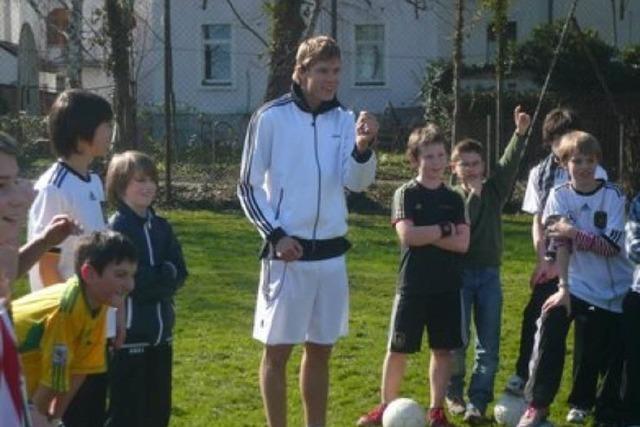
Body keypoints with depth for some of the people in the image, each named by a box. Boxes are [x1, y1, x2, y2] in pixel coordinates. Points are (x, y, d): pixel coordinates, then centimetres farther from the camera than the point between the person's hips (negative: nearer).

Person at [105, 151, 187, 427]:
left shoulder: (161, 226, 11)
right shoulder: (116, 228, -11)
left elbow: (179, 273, 3)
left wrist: (148, 279, -12)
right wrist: (162, 276, -8)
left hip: (161, 331, 7)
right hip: (129, 332, -7)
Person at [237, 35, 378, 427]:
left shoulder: (345, 119, 4)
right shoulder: (272, 117, -8)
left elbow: (357, 182, -6)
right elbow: (248, 187, -3)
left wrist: (363, 147, -25)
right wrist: (275, 235, -12)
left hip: (331, 252, 4)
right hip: (287, 251, -4)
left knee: (321, 349, 13)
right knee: (278, 349, 3)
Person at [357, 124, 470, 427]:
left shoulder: (454, 199, 7)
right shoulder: (406, 194, -3)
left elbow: (462, 243, -4)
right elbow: (407, 235, -17)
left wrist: (425, 235, -13)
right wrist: (444, 230, -10)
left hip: (448, 286, 3)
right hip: (413, 285, -3)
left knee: (443, 348, 6)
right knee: (398, 348, 3)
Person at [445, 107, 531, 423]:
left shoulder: (494, 190, 6)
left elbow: (509, 163, -10)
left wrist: (520, 134, -24)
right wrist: (473, 196, -18)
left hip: (489, 274, 3)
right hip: (459, 272, -2)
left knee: (489, 342, 0)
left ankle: (478, 400, 4)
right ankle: (454, 393, 18)